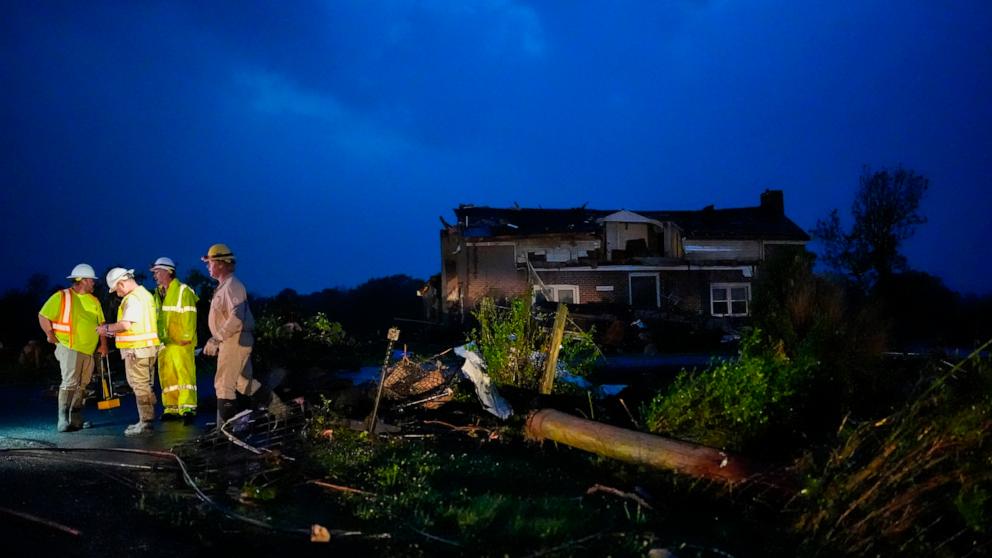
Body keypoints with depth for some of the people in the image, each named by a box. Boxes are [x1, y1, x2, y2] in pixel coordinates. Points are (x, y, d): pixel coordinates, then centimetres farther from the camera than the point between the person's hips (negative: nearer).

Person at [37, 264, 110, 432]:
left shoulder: (94, 301, 13)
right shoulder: (62, 297, -5)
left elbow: (101, 323, 15)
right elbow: (43, 316, -4)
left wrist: (103, 344, 5)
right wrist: (50, 335, -9)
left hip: (89, 350, 7)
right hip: (69, 348, -7)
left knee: (81, 386, 10)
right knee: (69, 384, -12)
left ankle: (76, 420, 18)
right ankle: (63, 422, -11)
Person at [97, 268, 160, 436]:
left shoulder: (133, 298, -15)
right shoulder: (145, 294, 17)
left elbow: (125, 324, -24)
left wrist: (107, 328, -8)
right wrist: (114, 331, 16)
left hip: (137, 348, -10)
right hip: (147, 347, 10)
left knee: (140, 386, -5)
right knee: (144, 385, 14)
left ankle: (145, 422, -3)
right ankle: (147, 419, 19)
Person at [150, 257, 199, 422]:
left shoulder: (183, 291, -8)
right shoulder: (158, 293, 15)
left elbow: (189, 316, -12)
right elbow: (157, 317, 19)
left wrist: (187, 338, -15)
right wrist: (160, 338, 14)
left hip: (181, 342, -8)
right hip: (164, 343, 8)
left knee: (184, 374, -12)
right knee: (166, 376, 9)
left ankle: (187, 408, -15)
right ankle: (172, 408, 16)